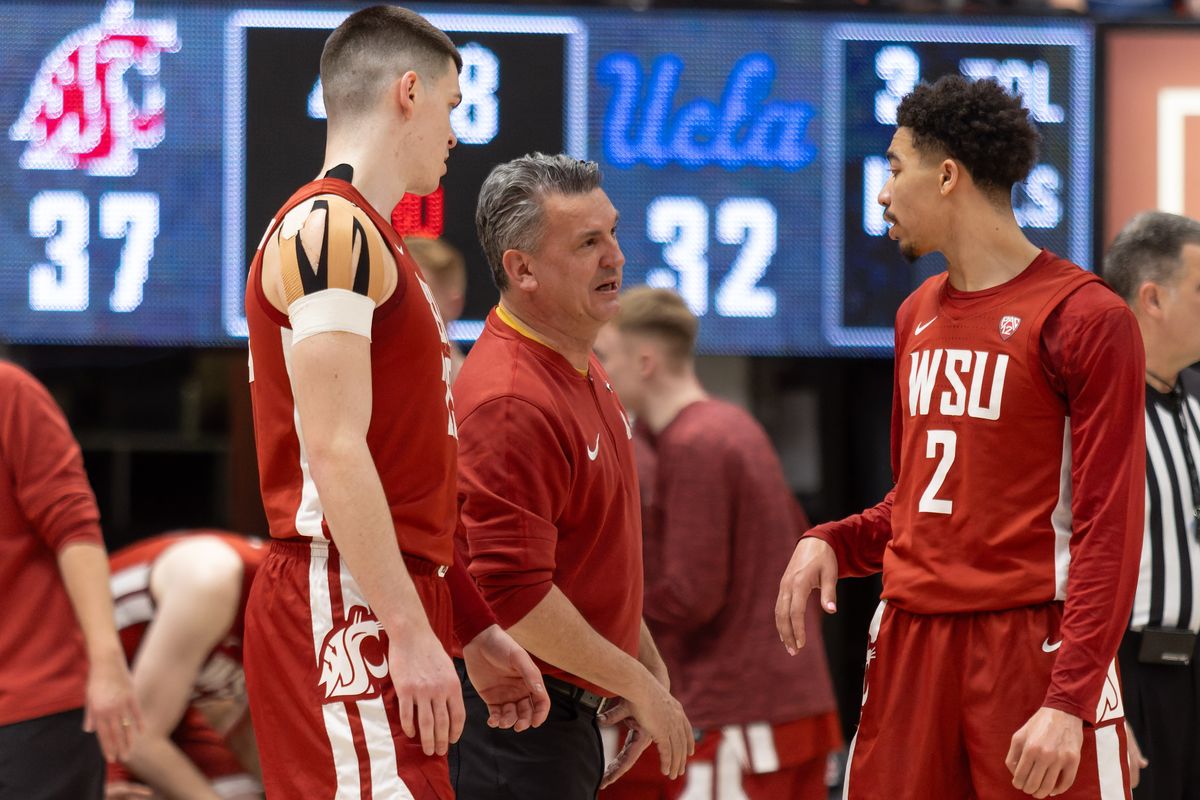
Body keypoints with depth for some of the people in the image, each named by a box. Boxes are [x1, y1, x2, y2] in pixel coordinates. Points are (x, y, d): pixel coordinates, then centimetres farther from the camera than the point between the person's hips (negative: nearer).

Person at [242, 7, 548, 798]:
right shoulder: (330, 228, -9)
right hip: (346, 607, -10)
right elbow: (334, 452, -18)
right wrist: (412, 633, -22)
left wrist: (478, 632, 24)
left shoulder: (370, 239, 23)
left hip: (394, 609, 10)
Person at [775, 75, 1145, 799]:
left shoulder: (1085, 318, -8)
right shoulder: (919, 316, 16)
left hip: (1032, 644, -7)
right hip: (909, 640, 7)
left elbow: (1108, 528, -12)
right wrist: (833, 543, 4)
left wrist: (1069, 700, -20)